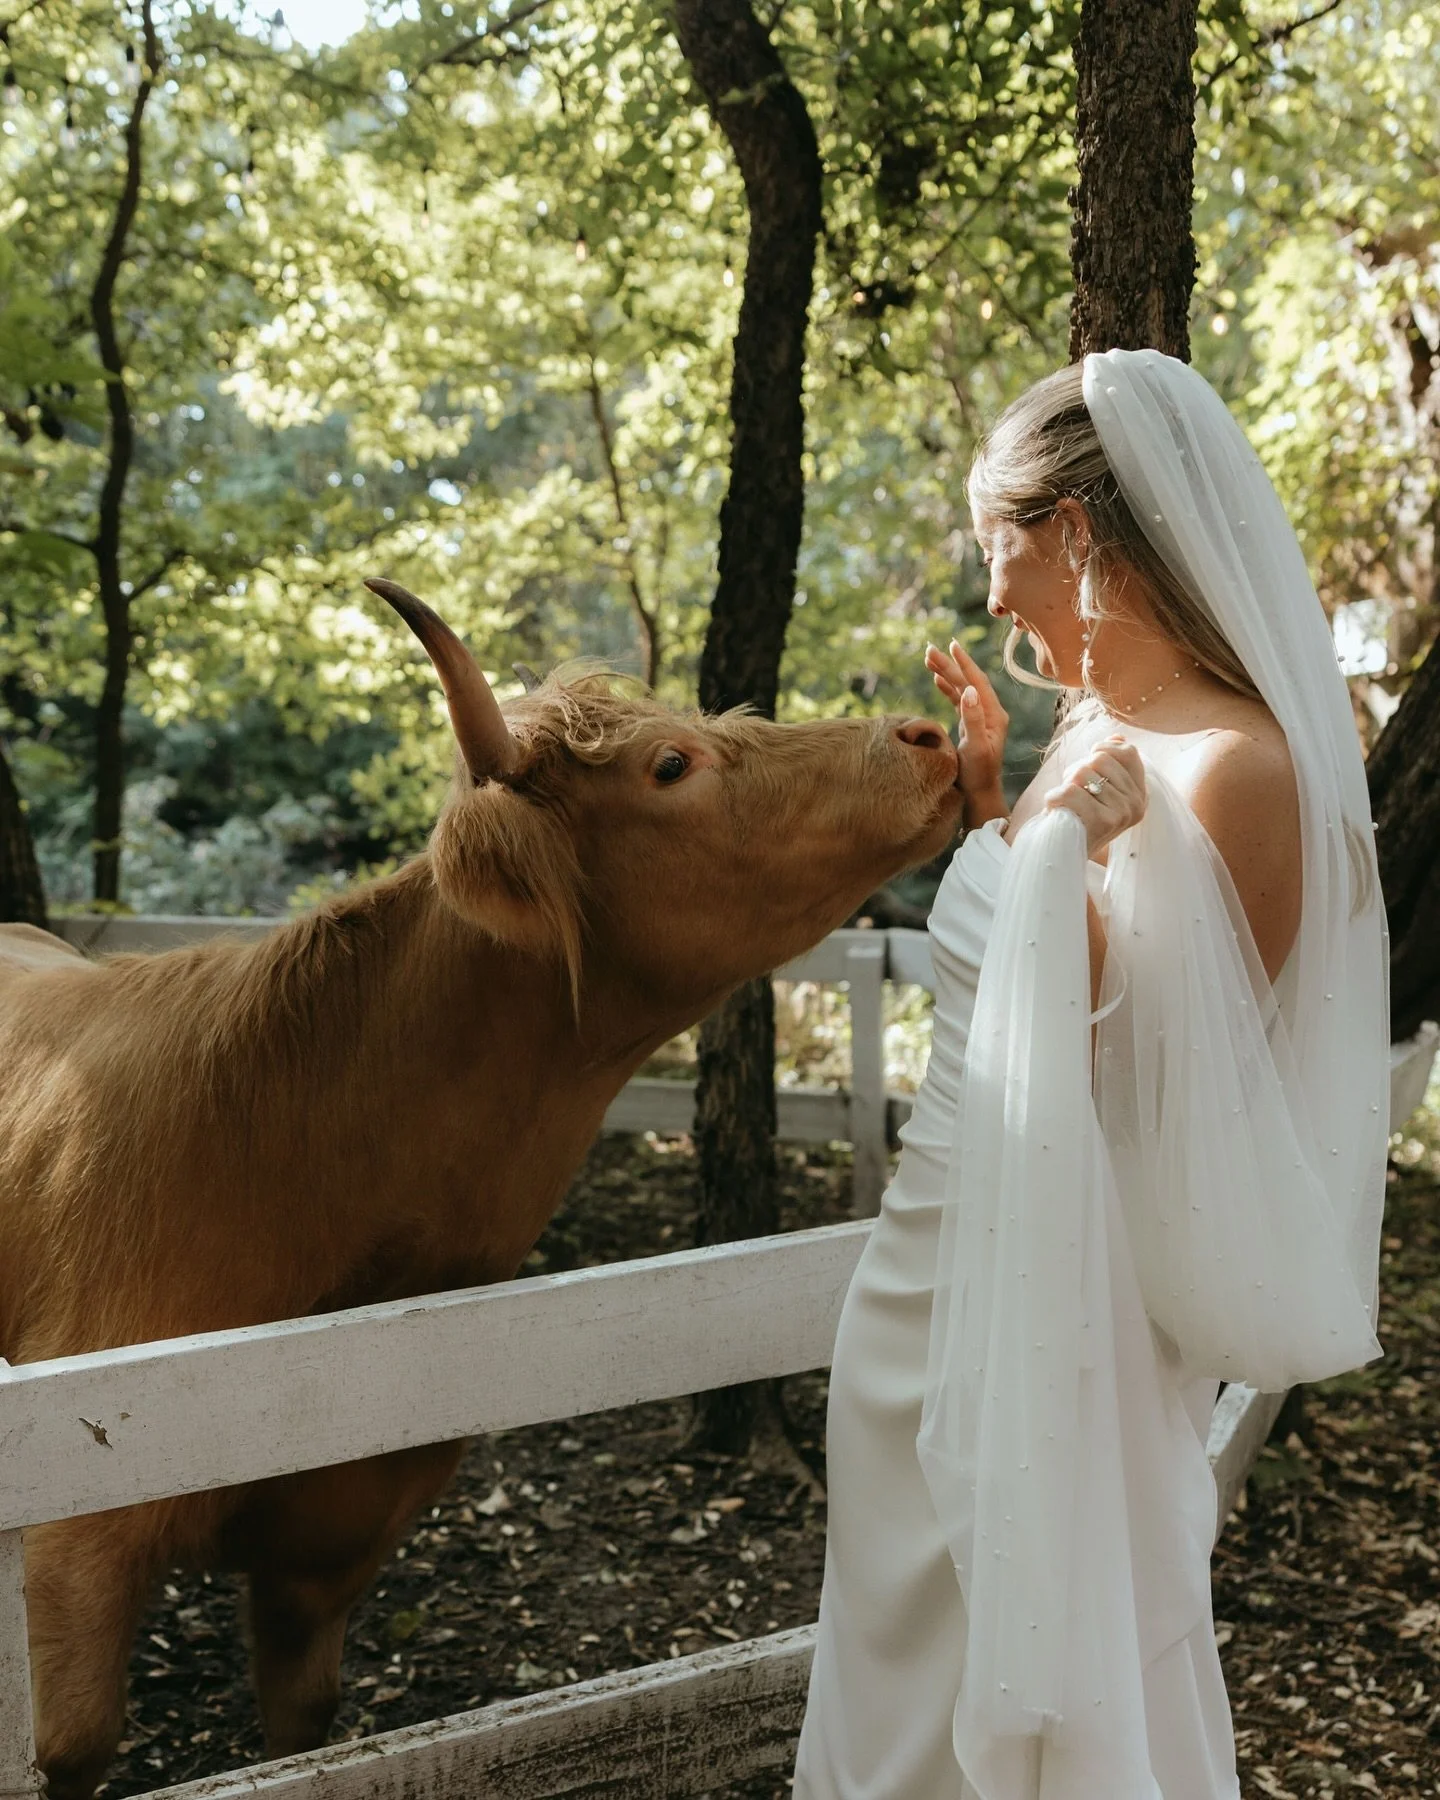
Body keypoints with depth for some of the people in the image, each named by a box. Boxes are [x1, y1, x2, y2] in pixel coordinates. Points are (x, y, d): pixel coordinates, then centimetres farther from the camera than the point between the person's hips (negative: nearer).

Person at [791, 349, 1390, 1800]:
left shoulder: (1235, 772, -20)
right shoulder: (1095, 738, 7)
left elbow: (1148, 1081, -22)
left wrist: (1061, 847, -26)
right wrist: (988, 790, 12)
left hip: (1055, 1297, -9)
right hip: (938, 1269, 9)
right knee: (922, 1667, 23)